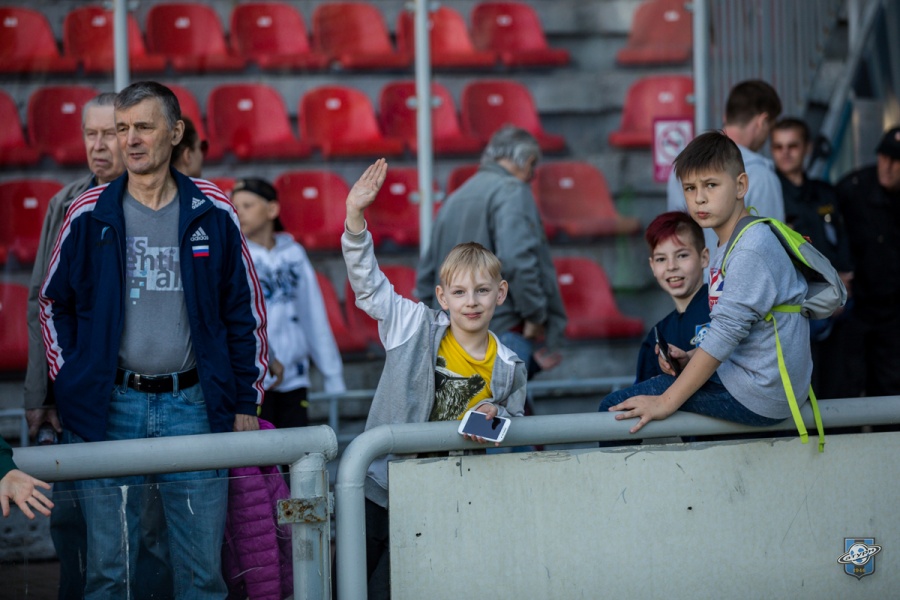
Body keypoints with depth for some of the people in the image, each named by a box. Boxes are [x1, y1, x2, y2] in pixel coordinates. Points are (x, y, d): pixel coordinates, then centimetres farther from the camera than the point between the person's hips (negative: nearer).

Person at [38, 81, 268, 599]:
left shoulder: (213, 213, 3)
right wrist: (70, 383, 4)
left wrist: (245, 401, 5)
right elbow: (54, 303, 12)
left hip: (194, 405, 0)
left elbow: (246, 310, 8)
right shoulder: (90, 215, 2)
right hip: (111, 409, 0)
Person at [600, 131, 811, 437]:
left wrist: (666, 402, -21)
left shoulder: (752, 249, -19)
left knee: (617, 407, -12)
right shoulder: (728, 246, 14)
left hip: (755, 396, -11)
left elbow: (726, 331, -23)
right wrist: (691, 360, 1)